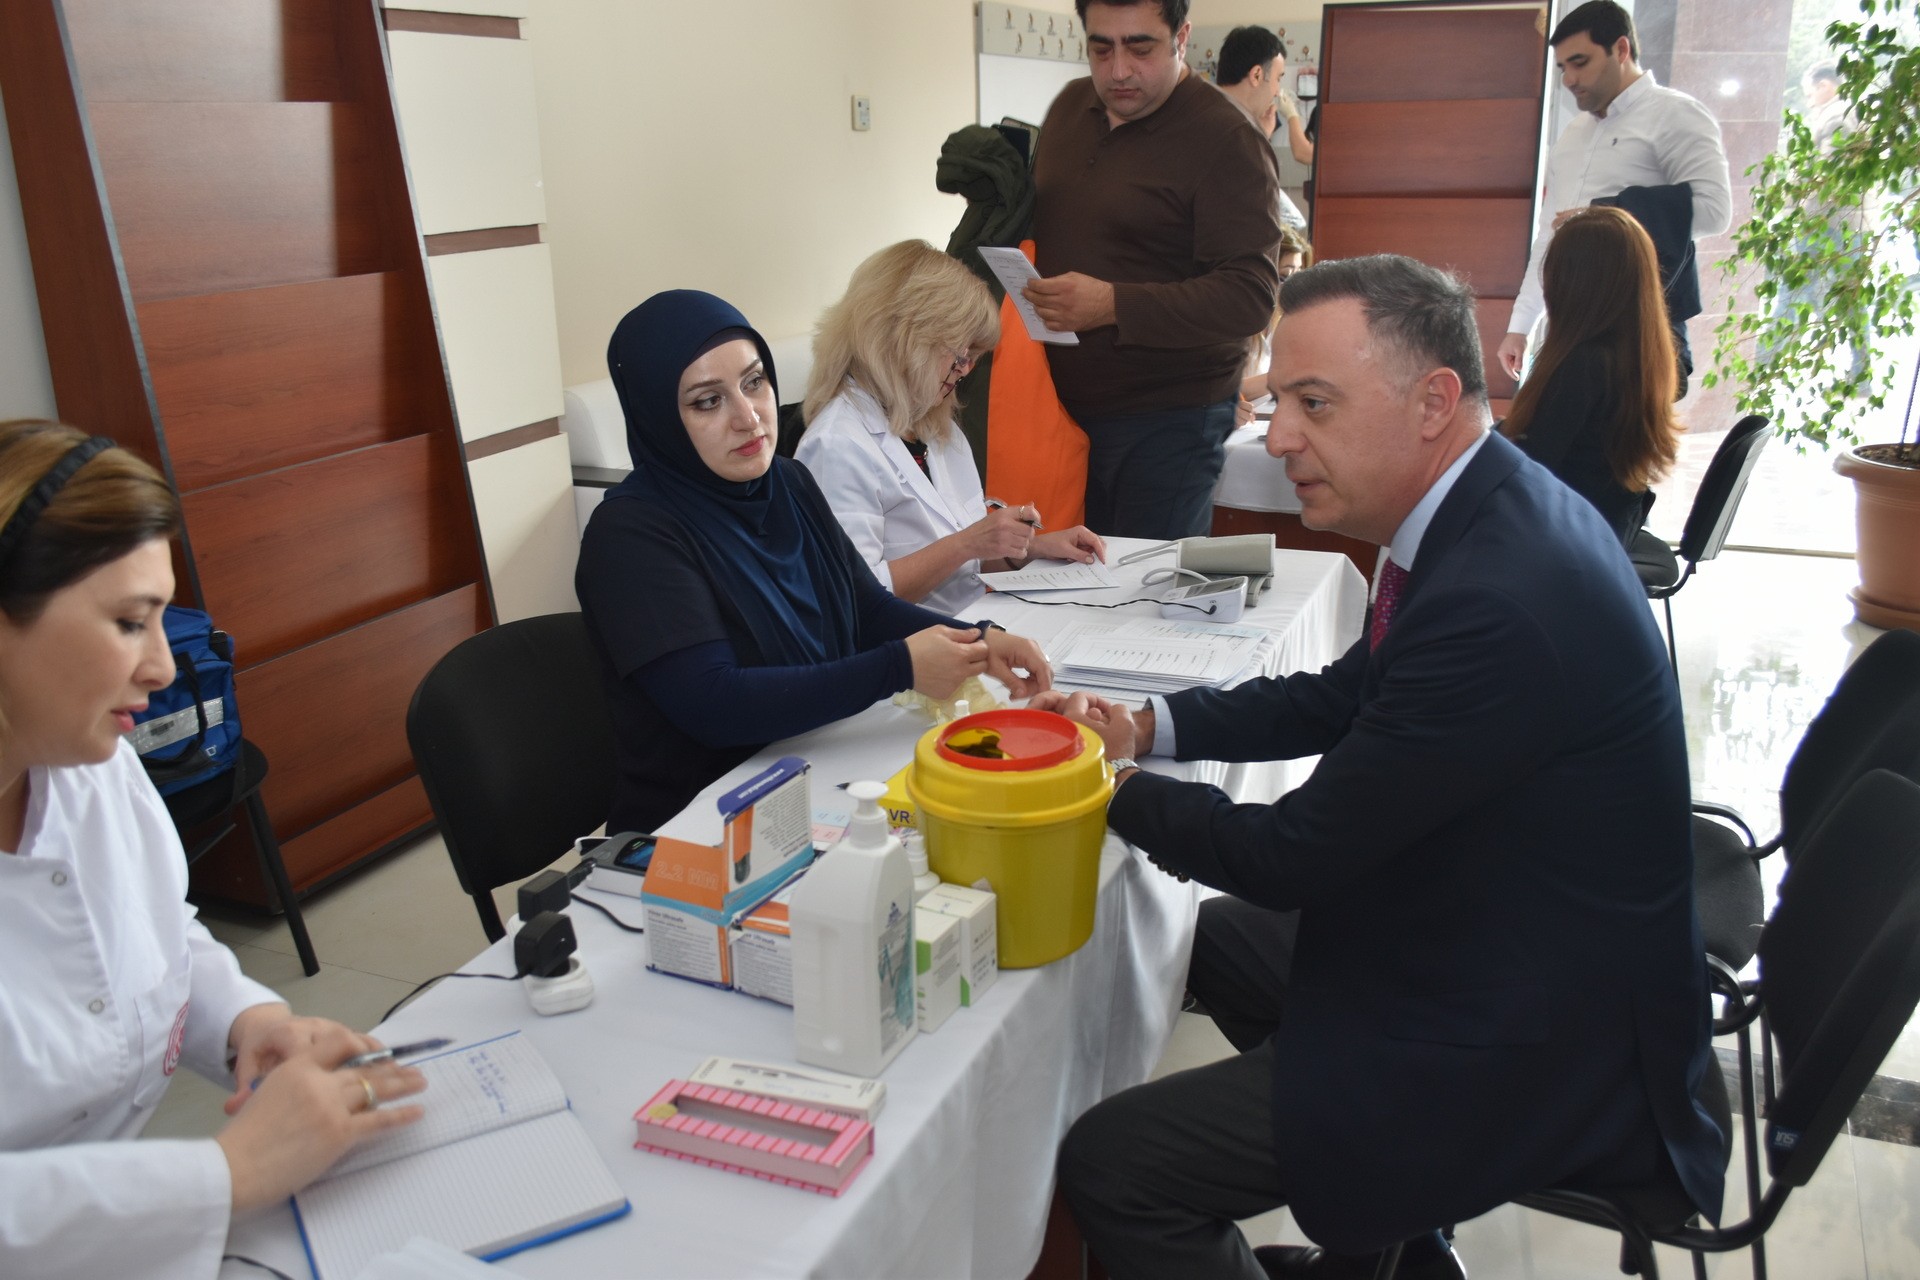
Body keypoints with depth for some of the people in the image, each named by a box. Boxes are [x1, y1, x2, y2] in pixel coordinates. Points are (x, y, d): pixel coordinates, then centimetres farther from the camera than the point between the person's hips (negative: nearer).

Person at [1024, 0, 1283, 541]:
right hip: (1063, 405, 6)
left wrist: (1112, 304, -29)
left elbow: (1249, 297, -20)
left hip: (1167, 420, -6)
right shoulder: (1070, 107, 9)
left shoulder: (1225, 141, -12)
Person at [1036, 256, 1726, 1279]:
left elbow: (1293, 858, -22)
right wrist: (1143, 726, 0)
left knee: (1108, 1165, -10)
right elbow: (1342, 696, 11)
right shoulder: (1490, 511, 0)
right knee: (1221, 939, 27)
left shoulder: (1497, 601, -32)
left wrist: (1116, 787, -7)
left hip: (1536, 1048, -10)